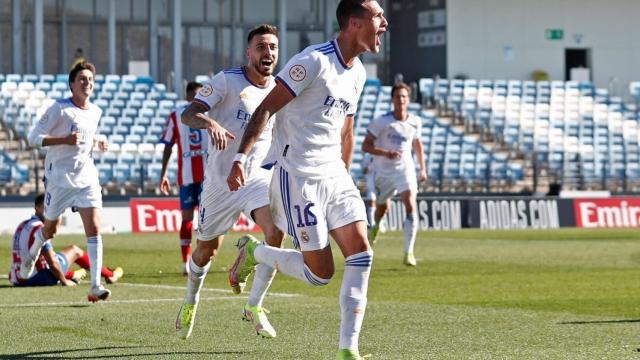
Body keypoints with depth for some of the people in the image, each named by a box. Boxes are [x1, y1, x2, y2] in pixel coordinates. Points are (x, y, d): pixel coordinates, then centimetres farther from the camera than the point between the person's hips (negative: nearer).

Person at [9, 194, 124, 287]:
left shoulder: (22, 225, 10)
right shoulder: (39, 228, -17)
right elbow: (52, 263, -19)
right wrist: (64, 281, -2)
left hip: (18, 280, 8)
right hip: (38, 278, -8)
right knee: (74, 250, 11)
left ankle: (71, 275, 57)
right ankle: (109, 275, 27)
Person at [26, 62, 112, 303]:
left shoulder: (95, 112, 8)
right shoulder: (59, 109, -11)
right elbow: (34, 137, -14)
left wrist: (97, 142, 6)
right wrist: (65, 140, -25)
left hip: (86, 177, 4)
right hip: (59, 177, -4)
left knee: (94, 227, -13)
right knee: (50, 229, 12)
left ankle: (96, 286, -15)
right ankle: (31, 255, 47)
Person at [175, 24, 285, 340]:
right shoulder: (227, 81, -10)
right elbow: (188, 114, -21)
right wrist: (210, 123, -41)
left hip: (259, 177, 3)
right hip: (220, 180, -3)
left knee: (276, 232, -24)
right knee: (207, 250, 11)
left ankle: (254, 306, -11)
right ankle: (191, 301, 42)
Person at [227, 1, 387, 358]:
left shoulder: (358, 73, 10)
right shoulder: (314, 61, -16)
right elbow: (266, 108, -16)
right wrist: (241, 158, -23)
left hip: (335, 177, 8)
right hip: (298, 178, -8)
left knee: (361, 254, -7)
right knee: (320, 272, -4)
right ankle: (254, 252, 21)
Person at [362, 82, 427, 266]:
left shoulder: (415, 122, -2)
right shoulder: (382, 122, -14)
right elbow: (366, 145, -14)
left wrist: (422, 168, 15)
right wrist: (385, 153, -29)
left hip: (405, 168, 1)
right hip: (383, 170, -1)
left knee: (411, 206, -20)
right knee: (382, 207, 17)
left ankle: (409, 252, -20)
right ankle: (375, 227, 56)